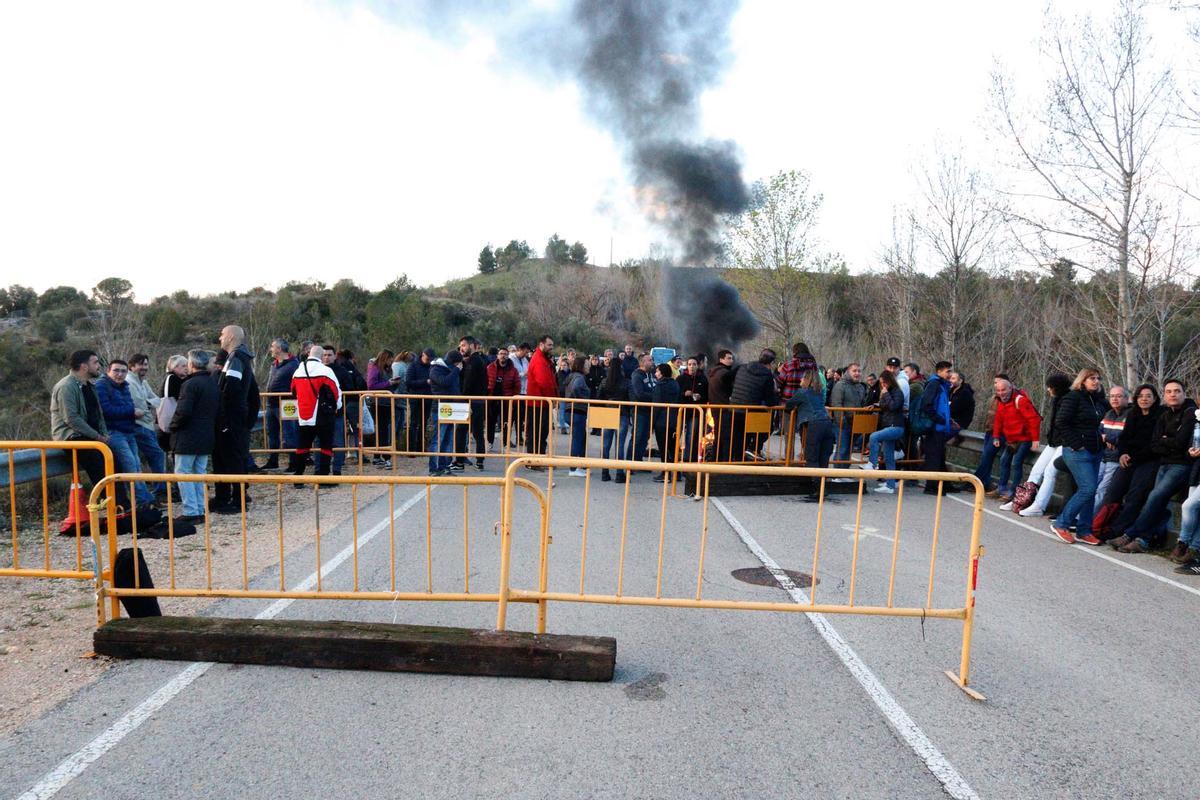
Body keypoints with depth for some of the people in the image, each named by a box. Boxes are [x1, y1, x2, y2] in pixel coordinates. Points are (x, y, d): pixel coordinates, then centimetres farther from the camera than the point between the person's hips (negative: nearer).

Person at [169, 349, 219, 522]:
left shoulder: (190, 384, -16)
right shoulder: (213, 384, 10)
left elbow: (183, 412, -21)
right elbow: (217, 410, 14)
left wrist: (173, 425, -5)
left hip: (188, 437, -8)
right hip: (207, 437, 8)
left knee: (183, 473, 0)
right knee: (200, 473, 14)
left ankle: (190, 512, -3)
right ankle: (200, 510, 16)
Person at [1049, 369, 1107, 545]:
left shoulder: (1099, 400, 14)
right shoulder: (1073, 397, -9)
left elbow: (1099, 424, 25)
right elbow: (1061, 423, -14)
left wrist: (1101, 441, 10)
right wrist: (1075, 444, -16)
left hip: (1094, 452, 8)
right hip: (1078, 452, -8)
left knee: (1089, 491, 7)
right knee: (1087, 489, -13)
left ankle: (1084, 531, 14)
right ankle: (1061, 524, -3)